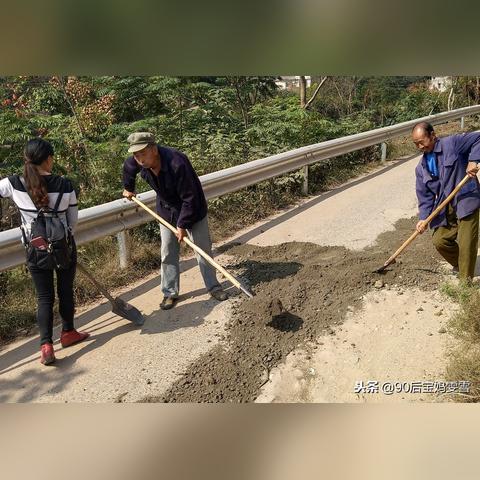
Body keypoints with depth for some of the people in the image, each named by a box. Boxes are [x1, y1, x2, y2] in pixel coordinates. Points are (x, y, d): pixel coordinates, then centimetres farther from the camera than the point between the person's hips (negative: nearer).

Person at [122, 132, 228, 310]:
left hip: (192, 210, -5)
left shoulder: (177, 163, -37)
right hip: (166, 211, 5)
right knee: (168, 253, 7)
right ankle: (170, 293, 19)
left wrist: (182, 225, -25)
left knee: (203, 249, 5)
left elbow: (190, 198, -31)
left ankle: (213, 286, 21)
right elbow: (128, 169, 11)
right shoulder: (136, 162, -17)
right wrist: (128, 188, 27)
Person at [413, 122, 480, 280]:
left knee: (466, 244, -8)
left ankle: (465, 282, 3)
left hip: (466, 202, -6)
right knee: (440, 240, 3)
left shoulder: (452, 143, -7)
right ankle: (460, 264, 31)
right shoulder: (422, 168, 8)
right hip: (445, 210, 6)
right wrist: (423, 218, -6)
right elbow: (424, 195, 6)